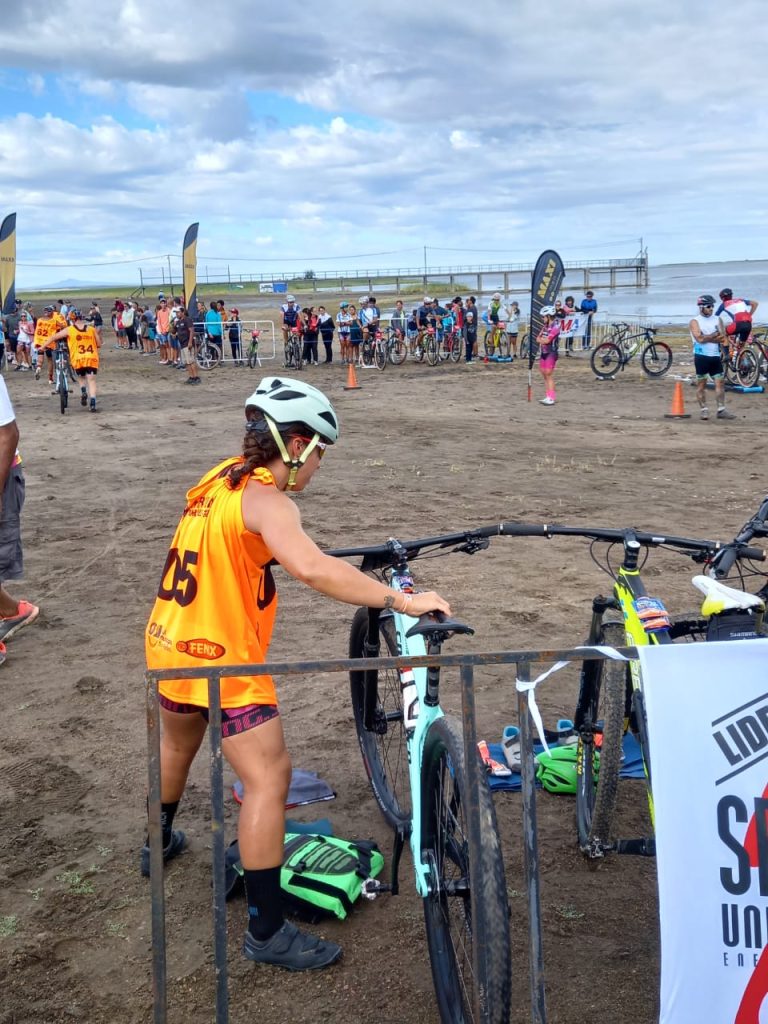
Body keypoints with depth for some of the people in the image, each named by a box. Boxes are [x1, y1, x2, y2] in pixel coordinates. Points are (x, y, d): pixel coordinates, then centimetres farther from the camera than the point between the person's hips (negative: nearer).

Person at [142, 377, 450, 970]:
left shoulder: (222, 478, 7)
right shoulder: (265, 499, -21)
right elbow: (311, 569, -37)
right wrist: (402, 601, -36)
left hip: (169, 643, 10)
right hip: (222, 659, -10)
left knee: (179, 743, 32)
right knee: (270, 778, -6)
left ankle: (160, 843, 56)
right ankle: (268, 932, -2)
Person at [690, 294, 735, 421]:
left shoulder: (717, 320, 11)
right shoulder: (695, 322, -2)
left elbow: (722, 338, 1)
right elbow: (700, 339, -16)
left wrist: (707, 338, -12)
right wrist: (715, 335, -5)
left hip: (715, 356, 4)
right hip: (701, 357, -4)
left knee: (719, 382, 1)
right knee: (701, 384, 1)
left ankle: (721, 410, 3)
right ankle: (703, 410, 9)